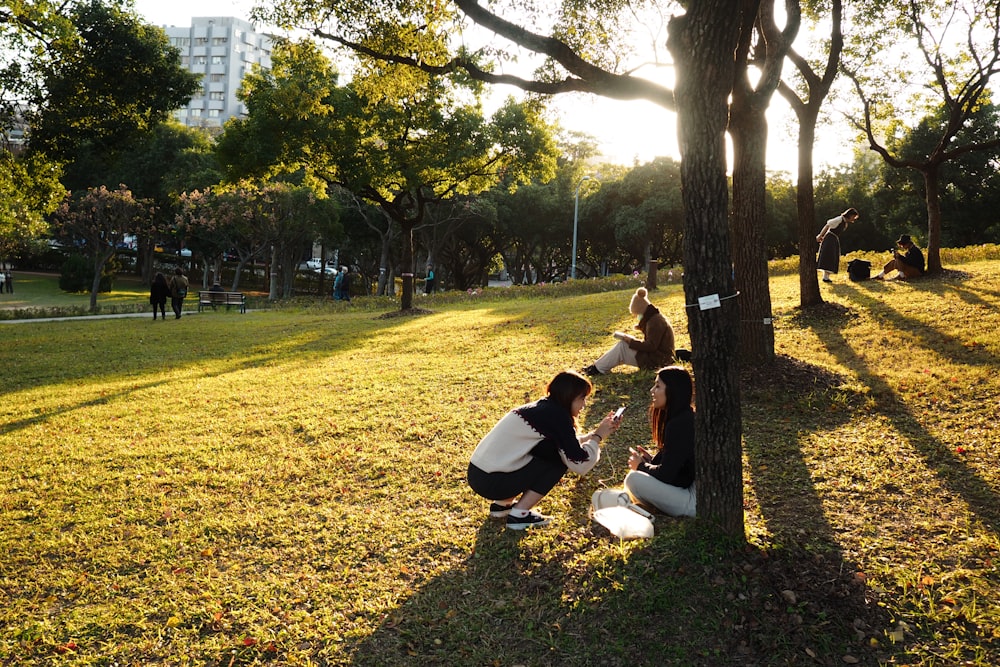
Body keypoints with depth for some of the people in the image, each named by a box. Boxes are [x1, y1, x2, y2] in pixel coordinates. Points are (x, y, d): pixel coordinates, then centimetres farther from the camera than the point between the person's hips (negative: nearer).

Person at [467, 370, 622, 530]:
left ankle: (502, 503, 18)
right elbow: (580, 464, -13)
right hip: (491, 482, -9)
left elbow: (569, 444, 26)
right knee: (561, 458, -2)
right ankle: (519, 514, 1)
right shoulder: (556, 415, -13)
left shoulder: (543, 407, 13)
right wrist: (598, 437, 2)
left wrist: (595, 433, 16)